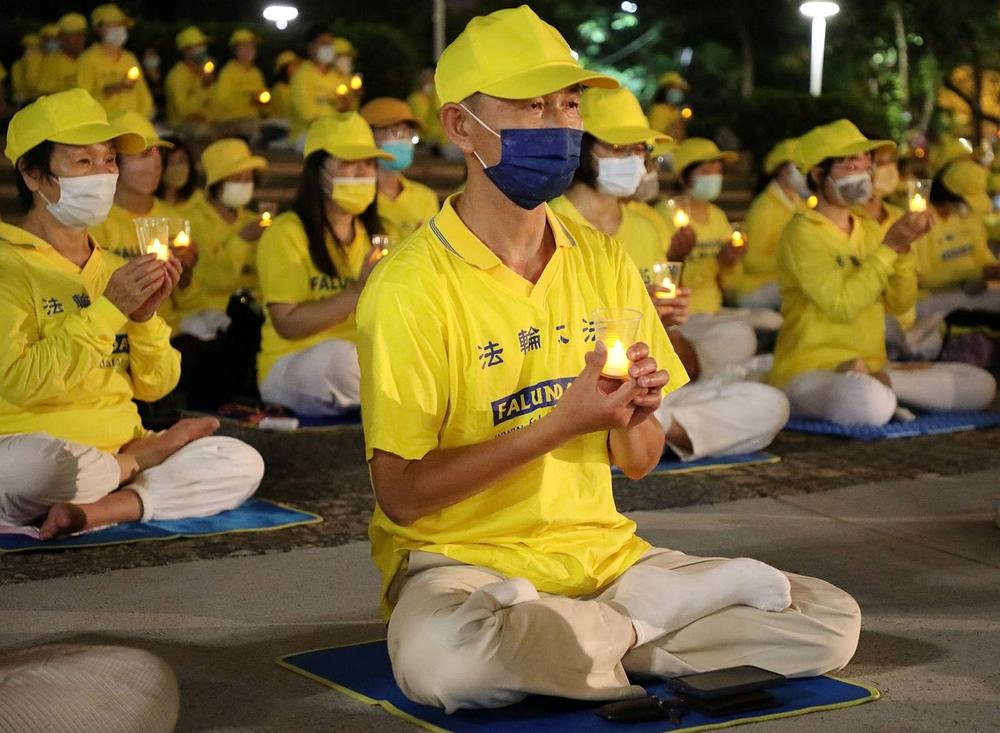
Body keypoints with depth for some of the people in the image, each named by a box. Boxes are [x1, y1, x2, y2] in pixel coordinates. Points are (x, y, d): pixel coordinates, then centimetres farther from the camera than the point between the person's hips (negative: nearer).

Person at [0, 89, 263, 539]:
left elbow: (154, 387, 14)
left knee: (242, 463, -10)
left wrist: (145, 317, -5)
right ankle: (149, 456, -11)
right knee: (42, 467, -41)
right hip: (39, 446, -6)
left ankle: (99, 509, -23)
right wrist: (108, 309, -19)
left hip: (116, 446, 7)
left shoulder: (112, 268, 16)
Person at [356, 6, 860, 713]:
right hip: (460, 558, -4)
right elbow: (401, 495, -15)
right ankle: (633, 633, -13)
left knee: (833, 622, -8)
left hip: (600, 550, 5)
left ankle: (590, 639, -8)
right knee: (440, 659, -40)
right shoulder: (411, 287, -12)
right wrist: (562, 422, -22)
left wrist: (630, 419, -14)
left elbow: (640, 463, 11)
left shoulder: (603, 261, 7)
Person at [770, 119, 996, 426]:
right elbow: (842, 305, -20)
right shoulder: (803, 233, -10)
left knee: (980, 385, -3)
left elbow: (898, 303, 8)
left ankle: (878, 385, -2)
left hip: (871, 366, 8)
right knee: (872, 405, -42)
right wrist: (889, 247, -16)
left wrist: (904, 247, -7)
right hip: (811, 371, -8)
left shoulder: (868, 228, 14)